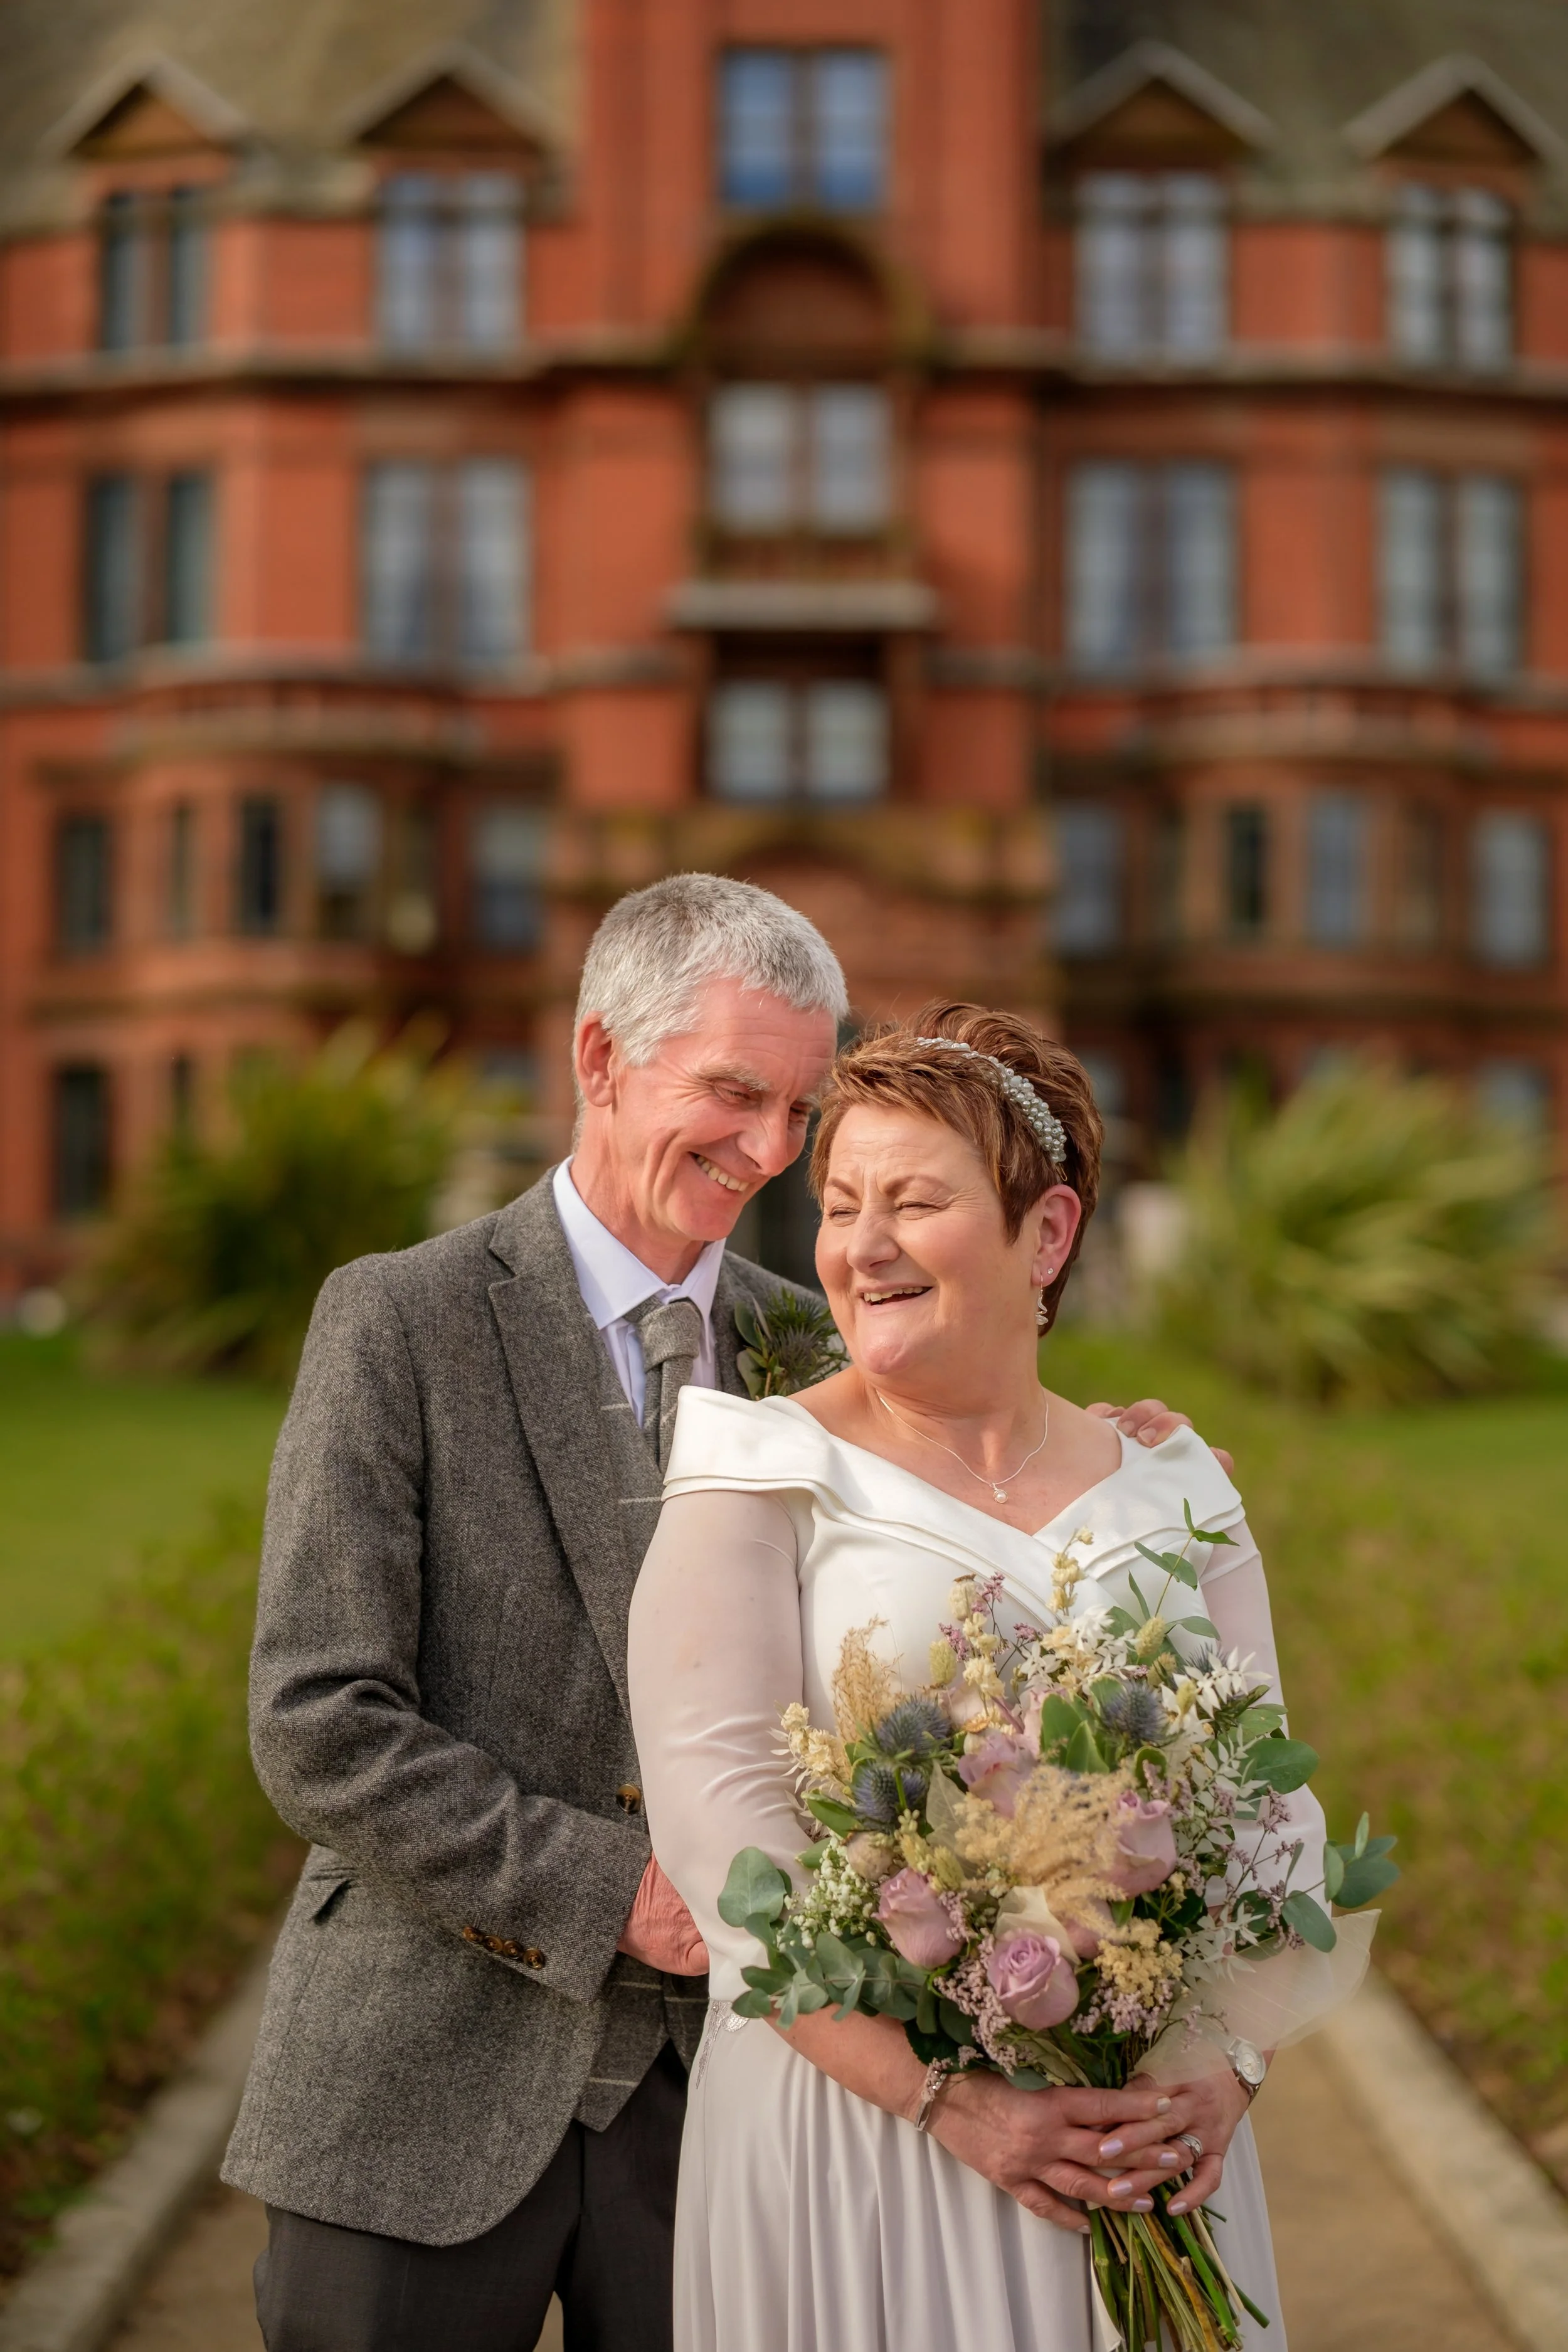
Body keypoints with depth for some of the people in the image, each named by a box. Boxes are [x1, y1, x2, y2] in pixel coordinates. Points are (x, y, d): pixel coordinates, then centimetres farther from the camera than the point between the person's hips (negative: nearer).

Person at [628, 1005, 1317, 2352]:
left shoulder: (1176, 1498, 7)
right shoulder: (768, 1479, -4)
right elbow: (718, 1817, -13)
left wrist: (1228, 2067, -12)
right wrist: (950, 2099, -20)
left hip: (1137, 2137, 3)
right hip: (845, 2126, -3)